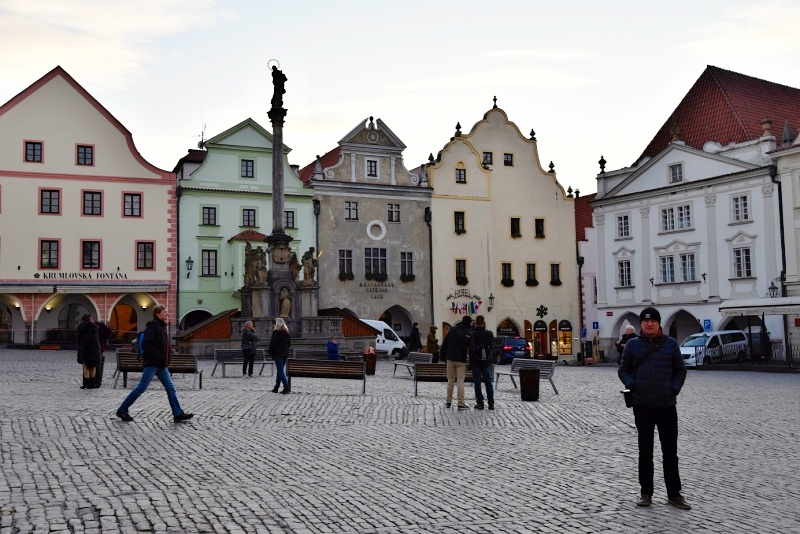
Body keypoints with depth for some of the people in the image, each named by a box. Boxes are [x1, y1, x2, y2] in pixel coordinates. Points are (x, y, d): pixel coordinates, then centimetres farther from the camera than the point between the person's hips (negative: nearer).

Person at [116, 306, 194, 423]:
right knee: (142, 388, -4)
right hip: (152, 363, -9)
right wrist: (158, 357, -20)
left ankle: (178, 414, 3)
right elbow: (146, 344, -22)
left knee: (170, 388, 3)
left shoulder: (162, 327, 17)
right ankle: (122, 410, 8)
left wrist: (166, 359, 10)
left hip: (161, 365, 9)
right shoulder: (153, 326, -12)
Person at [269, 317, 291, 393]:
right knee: (280, 371, 13)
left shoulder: (276, 332, -12)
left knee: (280, 371, -5)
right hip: (285, 353, 7)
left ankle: (286, 387, -13)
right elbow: (289, 343, 15)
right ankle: (276, 388, 19)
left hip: (278, 354, -7)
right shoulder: (286, 333, 9)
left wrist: (269, 352, 0)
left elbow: (273, 344, -14)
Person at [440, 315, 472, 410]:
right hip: (461, 360, -2)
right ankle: (461, 404, -4)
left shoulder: (453, 329, -1)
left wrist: (443, 356, 8)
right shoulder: (469, 334, -4)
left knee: (450, 381, 12)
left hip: (450, 359, 2)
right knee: (460, 382, -1)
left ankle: (448, 402, 18)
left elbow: (444, 344, 0)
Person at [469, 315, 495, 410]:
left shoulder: (472, 334, -13)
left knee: (477, 382, 4)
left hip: (476, 362, -3)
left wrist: (471, 362, -6)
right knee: (488, 382, 9)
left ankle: (480, 402, 3)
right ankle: (491, 403, 6)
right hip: (487, 362, 3)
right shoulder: (490, 333, -1)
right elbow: (492, 346, 6)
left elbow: (471, 349, -13)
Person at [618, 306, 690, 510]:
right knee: (645, 451, 7)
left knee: (670, 452, 5)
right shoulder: (633, 345, 3)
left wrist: (675, 388, -7)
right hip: (642, 406, 0)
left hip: (667, 406, 0)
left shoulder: (670, 344, 4)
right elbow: (623, 370, 9)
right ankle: (646, 492, 17)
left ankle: (674, 494, 15)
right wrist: (631, 384, -10)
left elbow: (680, 370, 10)